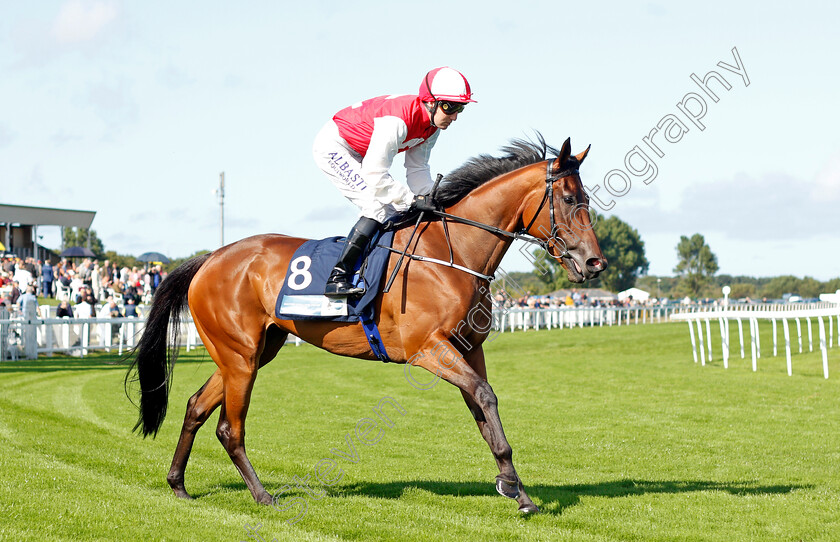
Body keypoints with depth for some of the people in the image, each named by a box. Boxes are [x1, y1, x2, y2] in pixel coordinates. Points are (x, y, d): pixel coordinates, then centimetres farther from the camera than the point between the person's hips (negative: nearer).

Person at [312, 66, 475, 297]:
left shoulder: (432, 124, -6)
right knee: (379, 209, -21)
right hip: (333, 148, -10)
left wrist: (431, 202, -12)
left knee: (395, 213, 5)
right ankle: (337, 278, -24)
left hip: (357, 156, 10)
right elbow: (375, 175, -34)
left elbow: (418, 169, 2)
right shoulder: (398, 120, -35)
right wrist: (412, 200, -30)